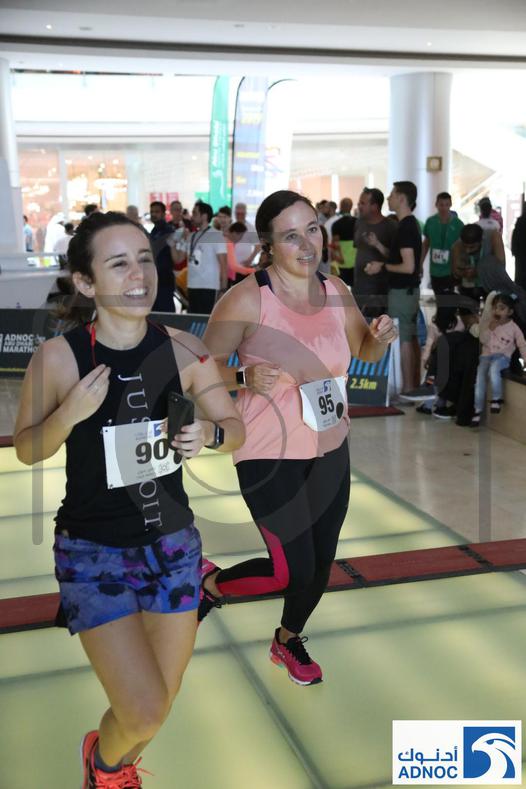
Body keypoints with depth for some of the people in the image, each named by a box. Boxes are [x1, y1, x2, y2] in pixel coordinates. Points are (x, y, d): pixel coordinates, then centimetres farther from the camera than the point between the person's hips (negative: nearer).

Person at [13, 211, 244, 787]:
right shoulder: (57, 357, -17)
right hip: (92, 551, -3)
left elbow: (236, 430, 1)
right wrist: (69, 414, -24)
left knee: (164, 699, 16)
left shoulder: (183, 350, -10)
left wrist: (210, 433, -21)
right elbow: (27, 450, -5)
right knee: (144, 711, -8)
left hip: (172, 542, 4)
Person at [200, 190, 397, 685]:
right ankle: (211, 582, 26)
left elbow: (365, 351, 16)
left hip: (330, 450, 6)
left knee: (321, 562, 16)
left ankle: (288, 640, 46)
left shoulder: (336, 291, -1)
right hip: (269, 456, -6)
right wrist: (245, 378, -33)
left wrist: (380, 336, -7)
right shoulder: (248, 299, -18)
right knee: (293, 571, -5)